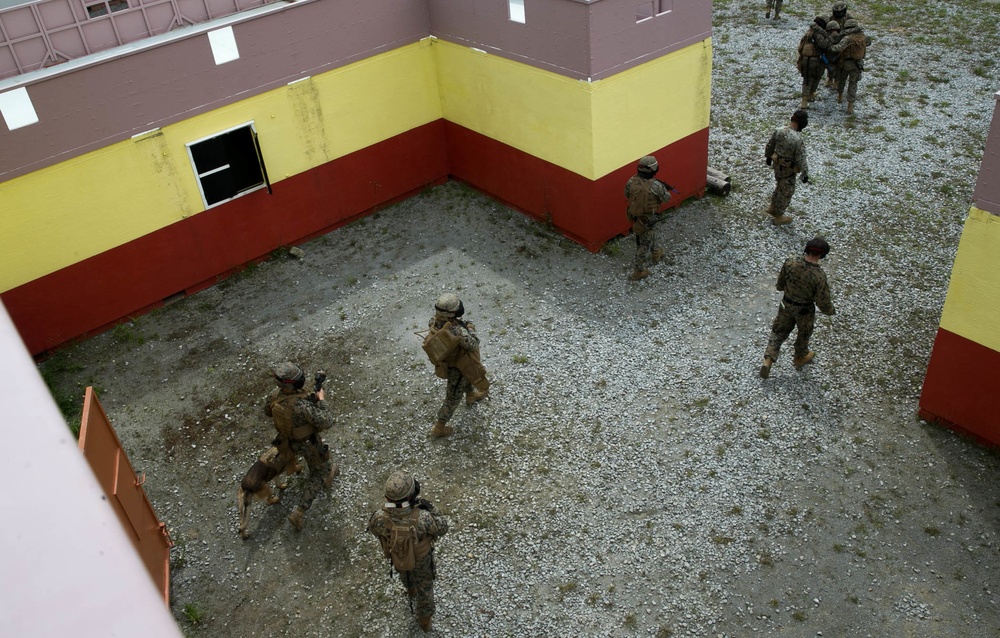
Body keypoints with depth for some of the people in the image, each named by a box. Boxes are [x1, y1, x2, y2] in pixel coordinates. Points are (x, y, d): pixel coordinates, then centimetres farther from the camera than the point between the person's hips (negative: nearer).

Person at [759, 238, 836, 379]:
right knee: (804, 332, 26)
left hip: (787, 304, 2)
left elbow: (780, 284, -7)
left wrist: (780, 286, 18)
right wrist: (830, 310, 0)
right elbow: (823, 302, -23)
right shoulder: (819, 276, -34)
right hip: (805, 309, -2)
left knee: (779, 331, 22)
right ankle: (800, 358, 51)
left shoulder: (790, 262, -25)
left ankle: (768, 360, 9)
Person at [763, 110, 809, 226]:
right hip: (788, 169, -6)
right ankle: (778, 217, 27)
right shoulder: (797, 139, -31)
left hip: (777, 165, 6)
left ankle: (772, 208, 44)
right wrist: (805, 174, -10)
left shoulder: (779, 131, -12)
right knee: (786, 192, 13)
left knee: (780, 186, 30)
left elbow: (769, 145, 4)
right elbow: (801, 159, -23)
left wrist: (768, 156, 23)